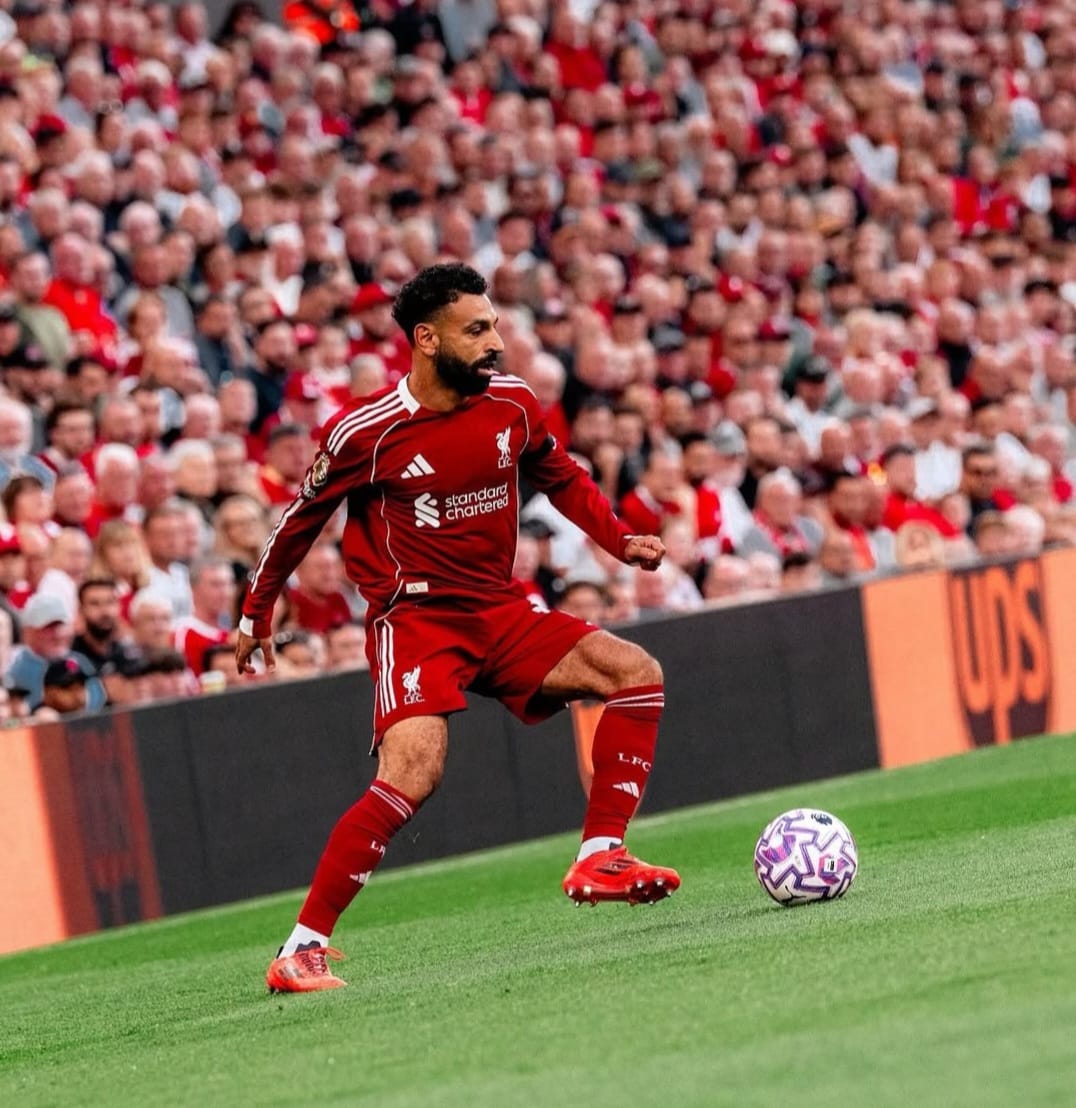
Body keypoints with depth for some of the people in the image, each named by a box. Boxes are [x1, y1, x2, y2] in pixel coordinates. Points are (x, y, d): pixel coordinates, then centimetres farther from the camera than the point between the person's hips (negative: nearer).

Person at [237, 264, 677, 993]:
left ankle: (599, 860, -6)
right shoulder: (366, 432, -13)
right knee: (416, 769, -28)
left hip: (498, 612, 6)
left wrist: (621, 540, 5)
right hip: (414, 618, -6)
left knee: (638, 675, -7)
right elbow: (303, 519, 2)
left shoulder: (512, 404, 1)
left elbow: (561, 479, 21)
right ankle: (303, 950, -23)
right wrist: (257, 614, 12)